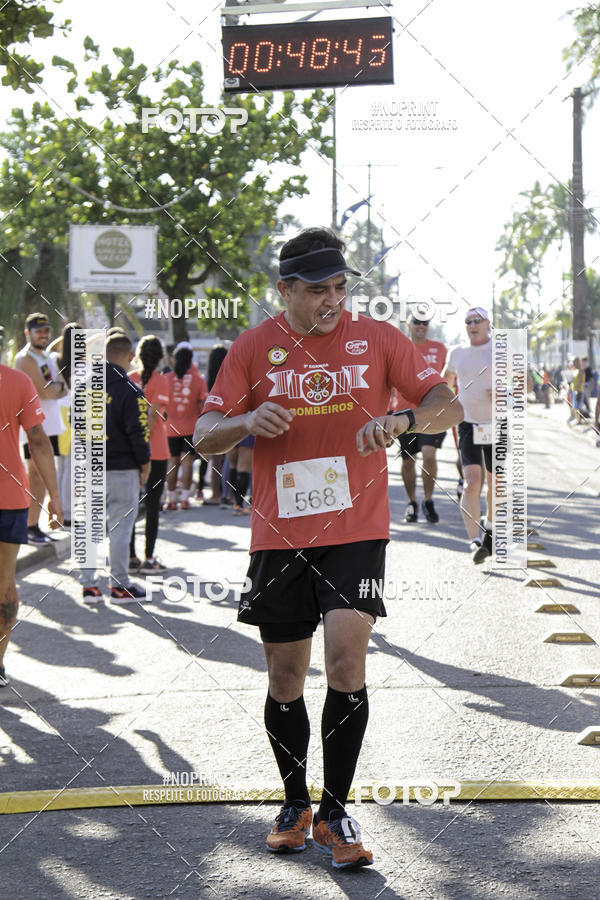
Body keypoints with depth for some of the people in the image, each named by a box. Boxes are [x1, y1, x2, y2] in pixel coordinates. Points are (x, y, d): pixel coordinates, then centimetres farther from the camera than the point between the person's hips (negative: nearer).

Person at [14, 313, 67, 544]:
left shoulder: (46, 357, 19)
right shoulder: (26, 359, -11)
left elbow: (62, 390, 14)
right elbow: (44, 392, -19)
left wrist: (52, 388, -6)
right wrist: (59, 387, -1)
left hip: (50, 425, 9)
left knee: (43, 477, 10)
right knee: (36, 477, -8)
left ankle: (35, 526, 16)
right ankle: (29, 528, -5)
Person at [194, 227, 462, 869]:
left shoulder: (377, 338, 1)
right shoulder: (254, 347, 2)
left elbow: (447, 406, 1)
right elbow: (203, 437, 2)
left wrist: (402, 419, -21)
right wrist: (248, 420, -21)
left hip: (356, 532, -1)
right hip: (279, 536, 1)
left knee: (346, 659, -14)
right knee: (285, 675, 7)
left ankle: (335, 814, -2)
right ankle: (294, 805, 26)